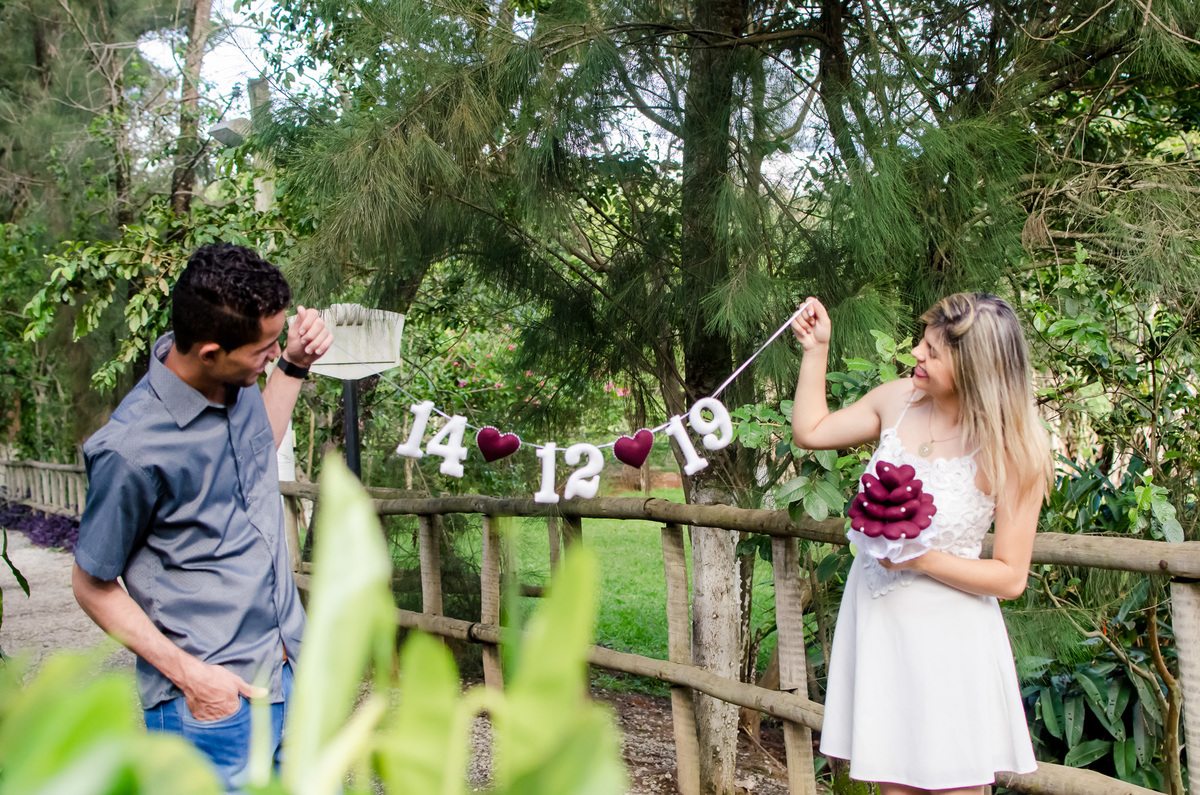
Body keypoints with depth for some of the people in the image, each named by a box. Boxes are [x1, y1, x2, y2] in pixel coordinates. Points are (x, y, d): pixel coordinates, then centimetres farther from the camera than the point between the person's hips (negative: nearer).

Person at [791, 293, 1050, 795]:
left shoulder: (1012, 452, -15)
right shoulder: (898, 400, -2)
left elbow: (1010, 577, -11)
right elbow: (810, 432, 14)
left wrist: (923, 559, -22)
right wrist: (815, 349, 7)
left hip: (948, 635, -4)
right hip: (876, 618, 4)